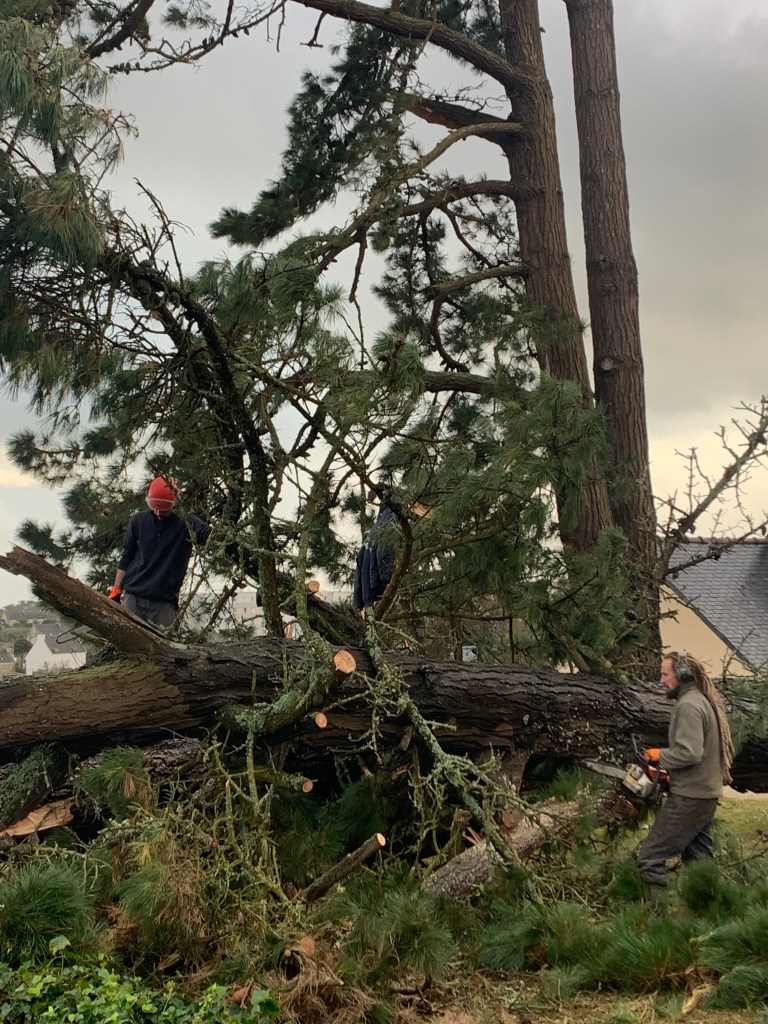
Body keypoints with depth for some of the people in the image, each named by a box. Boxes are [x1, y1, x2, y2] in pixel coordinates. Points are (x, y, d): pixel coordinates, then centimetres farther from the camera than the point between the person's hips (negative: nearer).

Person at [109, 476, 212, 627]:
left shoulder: (186, 523, -2)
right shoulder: (138, 520, 5)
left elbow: (208, 534, -21)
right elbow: (127, 556, 12)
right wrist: (116, 590, 9)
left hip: (165, 603, -2)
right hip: (133, 597, 2)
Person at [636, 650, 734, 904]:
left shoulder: (689, 705, -17)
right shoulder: (705, 701, 13)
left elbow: (689, 753, -26)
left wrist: (659, 755, -11)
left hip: (688, 797, -10)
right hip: (707, 794, 10)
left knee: (651, 857, -7)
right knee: (699, 860, 18)